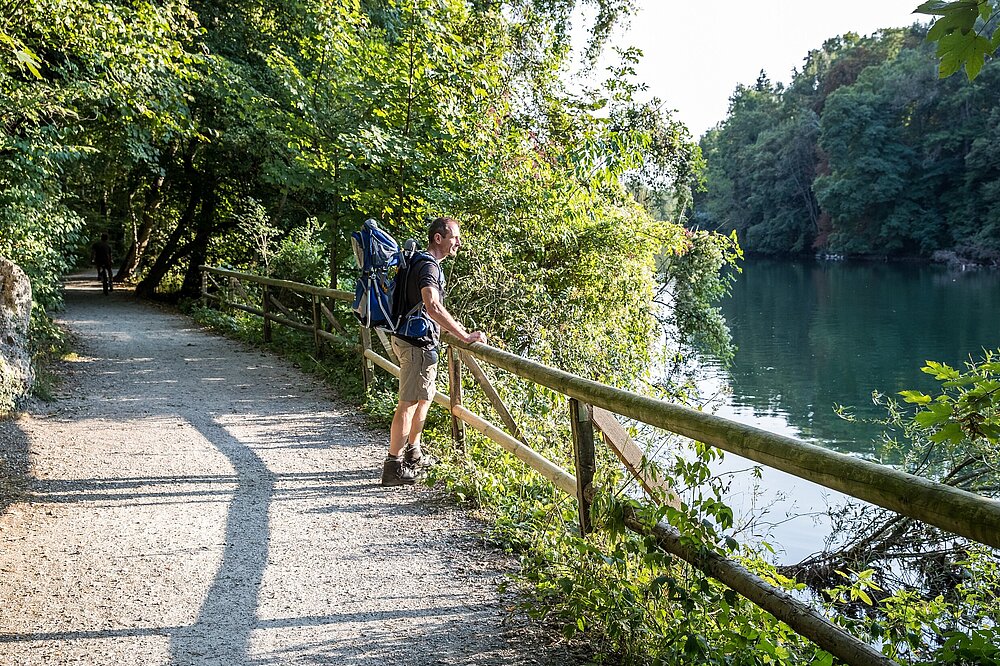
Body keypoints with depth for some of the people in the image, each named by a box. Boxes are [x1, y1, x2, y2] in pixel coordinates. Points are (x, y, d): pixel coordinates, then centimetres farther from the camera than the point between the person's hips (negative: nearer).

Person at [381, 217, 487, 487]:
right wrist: (465, 336, -33)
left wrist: (454, 326, 26)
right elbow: (432, 307, -34)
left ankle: (413, 454, 33)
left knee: (424, 397, 21)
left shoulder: (422, 263, 15)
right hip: (418, 343, -11)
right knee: (408, 403, -6)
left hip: (413, 340, 11)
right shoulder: (429, 266, -19)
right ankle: (393, 466, -1)